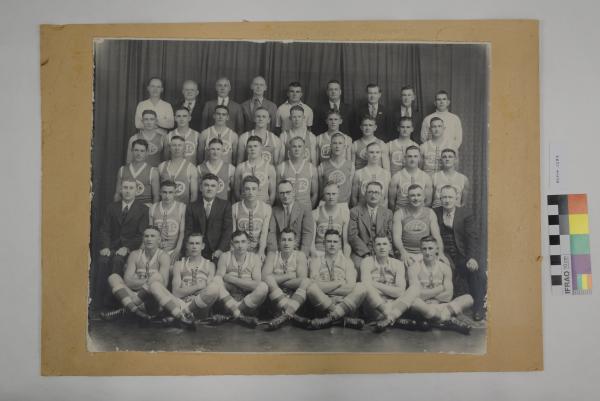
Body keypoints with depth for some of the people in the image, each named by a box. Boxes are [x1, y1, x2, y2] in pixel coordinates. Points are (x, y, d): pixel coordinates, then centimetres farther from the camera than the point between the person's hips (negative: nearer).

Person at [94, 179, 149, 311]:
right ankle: (98, 304, -25)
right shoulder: (112, 207, 16)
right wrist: (105, 247, -11)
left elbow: (142, 234, -3)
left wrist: (127, 248, -17)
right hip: (112, 246, 3)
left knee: (117, 260, -33)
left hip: (131, 248, -3)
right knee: (103, 261, -28)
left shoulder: (143, 209, 6)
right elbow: (104, 230, 8)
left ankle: (110, 302, -30)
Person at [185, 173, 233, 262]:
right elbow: (188, 231, 7)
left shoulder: (225, 205, 7)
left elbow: (228, 229, -1)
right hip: (198, 253, 1)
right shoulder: (192, 207, 11)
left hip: (219, 253, -1)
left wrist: (220, 250, -12)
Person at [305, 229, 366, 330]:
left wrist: (326, 287, -8)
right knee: (311, 288, -31)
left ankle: (330, 318, -31)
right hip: (322, 301, -1)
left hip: (344, 302, 1)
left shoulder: (347, 261, 17)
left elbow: (351, 287, 1)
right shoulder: (316, 260, 15)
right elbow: (315, 284, -4)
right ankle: (344, 319, -28)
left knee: (360, 287, -26)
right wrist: (339, 283, -6)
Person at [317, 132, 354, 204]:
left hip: (343, 204, 0)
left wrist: (347, 205, 5)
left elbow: (351, 187, 6)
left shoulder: (351, 165, 0)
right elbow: (320, 188, 6)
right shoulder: (322, 166, -2)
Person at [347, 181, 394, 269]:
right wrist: (366, 253, -14)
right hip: (360, 254, -2)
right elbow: (352, 236, -4)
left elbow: (389, 237, 11)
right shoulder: (355, 211, 4)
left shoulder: (388, 213, 14)